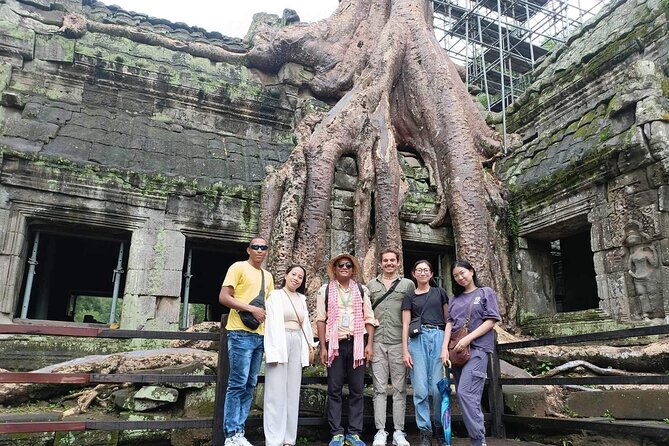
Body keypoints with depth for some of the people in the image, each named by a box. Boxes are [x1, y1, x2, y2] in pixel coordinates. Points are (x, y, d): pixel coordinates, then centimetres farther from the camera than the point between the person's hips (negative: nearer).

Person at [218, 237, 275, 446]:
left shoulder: (268, 276, 19)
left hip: (260, 335, 7)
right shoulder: (238, 267, -2)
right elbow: (223, 298, -10)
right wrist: (252, 309, -16)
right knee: (237, 384, -6)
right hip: (241, 333, -7)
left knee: (250, 385, 9)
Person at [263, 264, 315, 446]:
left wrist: (309, 346, 13)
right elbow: (271, 323, -5)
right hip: (280, 343, -5)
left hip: (297, 344, 5)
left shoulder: (302, 299, 18)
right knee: (277, 392, -5)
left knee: (293, 392, 6)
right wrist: (273, 350, -14)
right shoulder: (275, 295, 3)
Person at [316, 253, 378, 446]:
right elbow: (321, 319, 2)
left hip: (357, 343, 1)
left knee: (357, 390, 4)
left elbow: (369, 318, 6)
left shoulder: (361, 290, 8)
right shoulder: (325, 290, 4)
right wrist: (323, 347, -3)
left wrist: (370, 344, -3)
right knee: (334, 390, 2)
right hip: (335, 343, -1)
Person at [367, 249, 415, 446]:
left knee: (399, 388, 3)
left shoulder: (408, 284, 8)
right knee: (379, 388, 3)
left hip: (399, 341, -1)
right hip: (377, 342, 1)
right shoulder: (371, 285, 12)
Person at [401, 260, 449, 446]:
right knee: (420, 389, -4)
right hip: (418, 339, 0)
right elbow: (405, 324, 8)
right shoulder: (409, 297, 13)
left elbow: (448, 319, 14)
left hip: (439, 337, 0)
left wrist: (448, 344, 3)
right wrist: (405, 351, -1)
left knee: (438, 387, -5)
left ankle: (440, 427, 16)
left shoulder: (439, 293, 14)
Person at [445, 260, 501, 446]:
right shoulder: (455, 299, 19)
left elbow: (491, 321, -3)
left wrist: (468, 339, -12)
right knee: (464, 395, 5)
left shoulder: (486, 292, 6)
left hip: (477, 349, -5)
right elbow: (450, 323, 11)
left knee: (466, 393, -17)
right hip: (457, 351, 6)